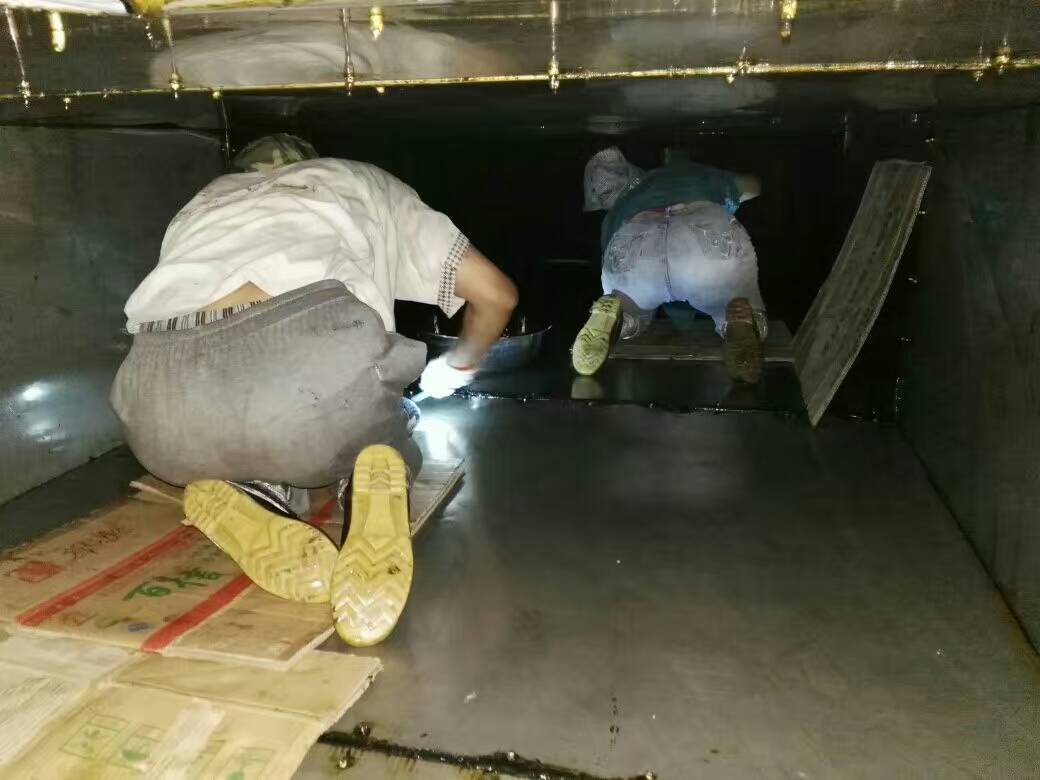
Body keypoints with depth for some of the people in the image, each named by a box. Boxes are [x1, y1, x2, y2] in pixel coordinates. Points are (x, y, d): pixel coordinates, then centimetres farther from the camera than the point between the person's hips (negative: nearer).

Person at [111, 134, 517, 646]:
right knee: (382, 456, 31)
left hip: (166, 397, 4)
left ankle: (225, 497, 1)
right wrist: (458, 367, 52)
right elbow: (496, 293, 32)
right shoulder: (361, 181, 34)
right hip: (316, 361, -3)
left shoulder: (200, 207, 40)